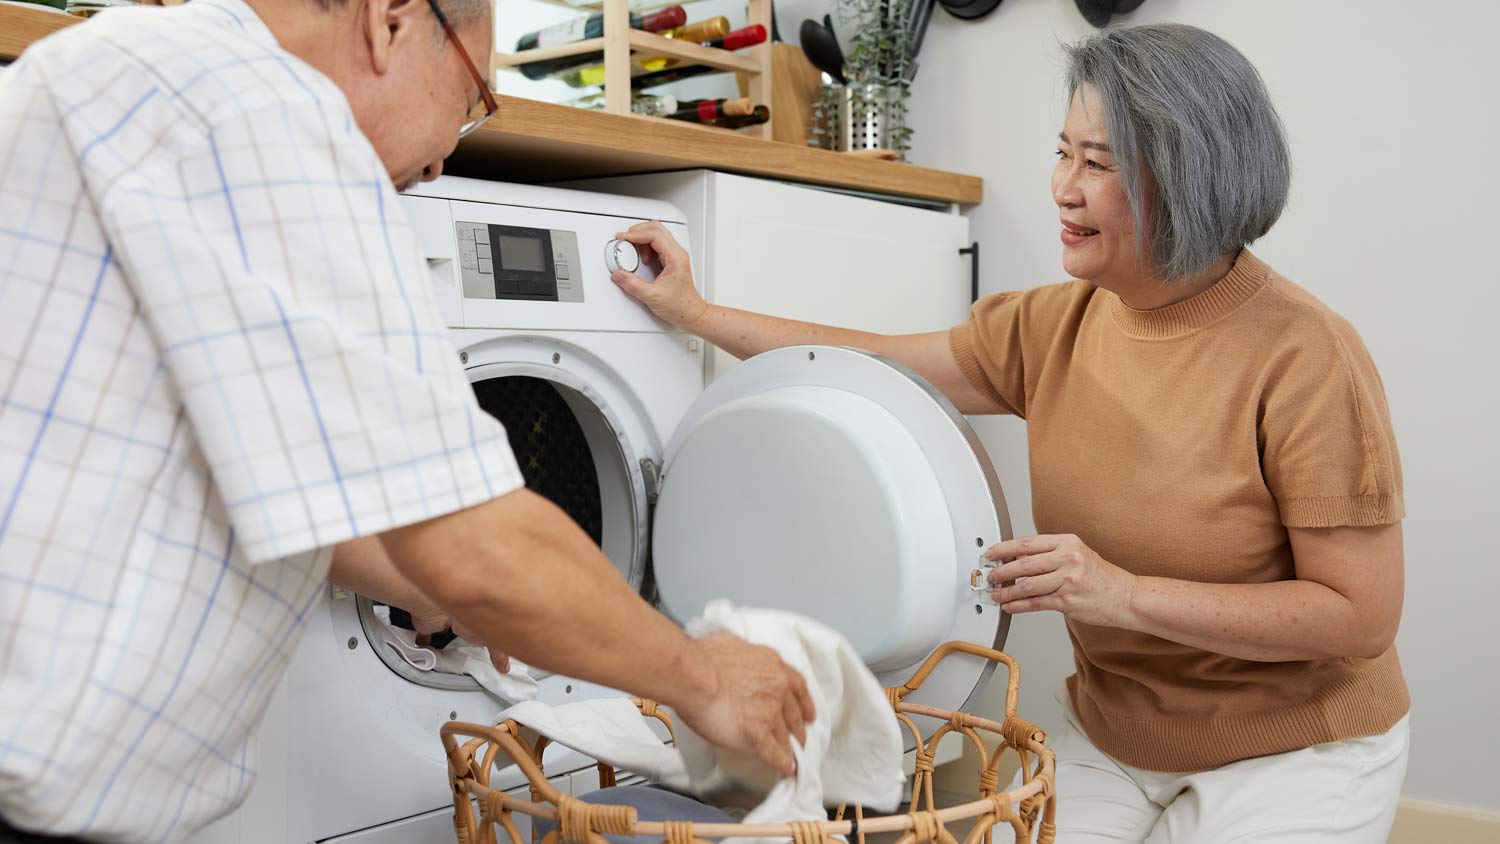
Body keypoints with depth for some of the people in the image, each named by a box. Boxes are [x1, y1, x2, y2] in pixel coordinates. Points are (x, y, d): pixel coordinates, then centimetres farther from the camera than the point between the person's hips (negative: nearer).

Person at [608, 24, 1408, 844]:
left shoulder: (1304, 359, -23)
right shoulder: (1057, 326, -5)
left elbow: (1361, 619, -20)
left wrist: (1127, 594, -29)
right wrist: (695, 311, 11)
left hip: (1288, 752, -4)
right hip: (1112, 736, 5)